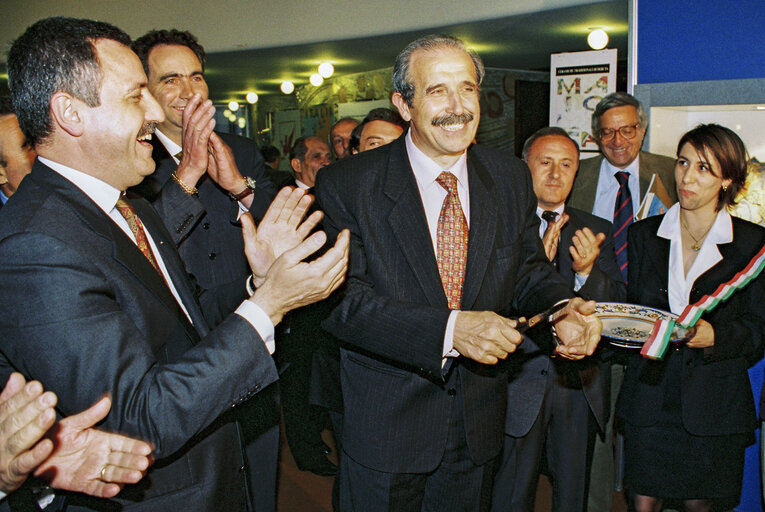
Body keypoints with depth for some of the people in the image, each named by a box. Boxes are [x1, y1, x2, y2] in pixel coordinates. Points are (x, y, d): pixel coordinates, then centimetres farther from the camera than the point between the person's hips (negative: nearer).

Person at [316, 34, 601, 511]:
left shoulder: (512, 178, 0)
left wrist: (563, 308, -17)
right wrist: (450, 329, -32)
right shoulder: (346, 185, -14)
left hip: (478, 419, 4)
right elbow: (343, 300, -21)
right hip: (385, 423, -3)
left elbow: (528, 272, 6)